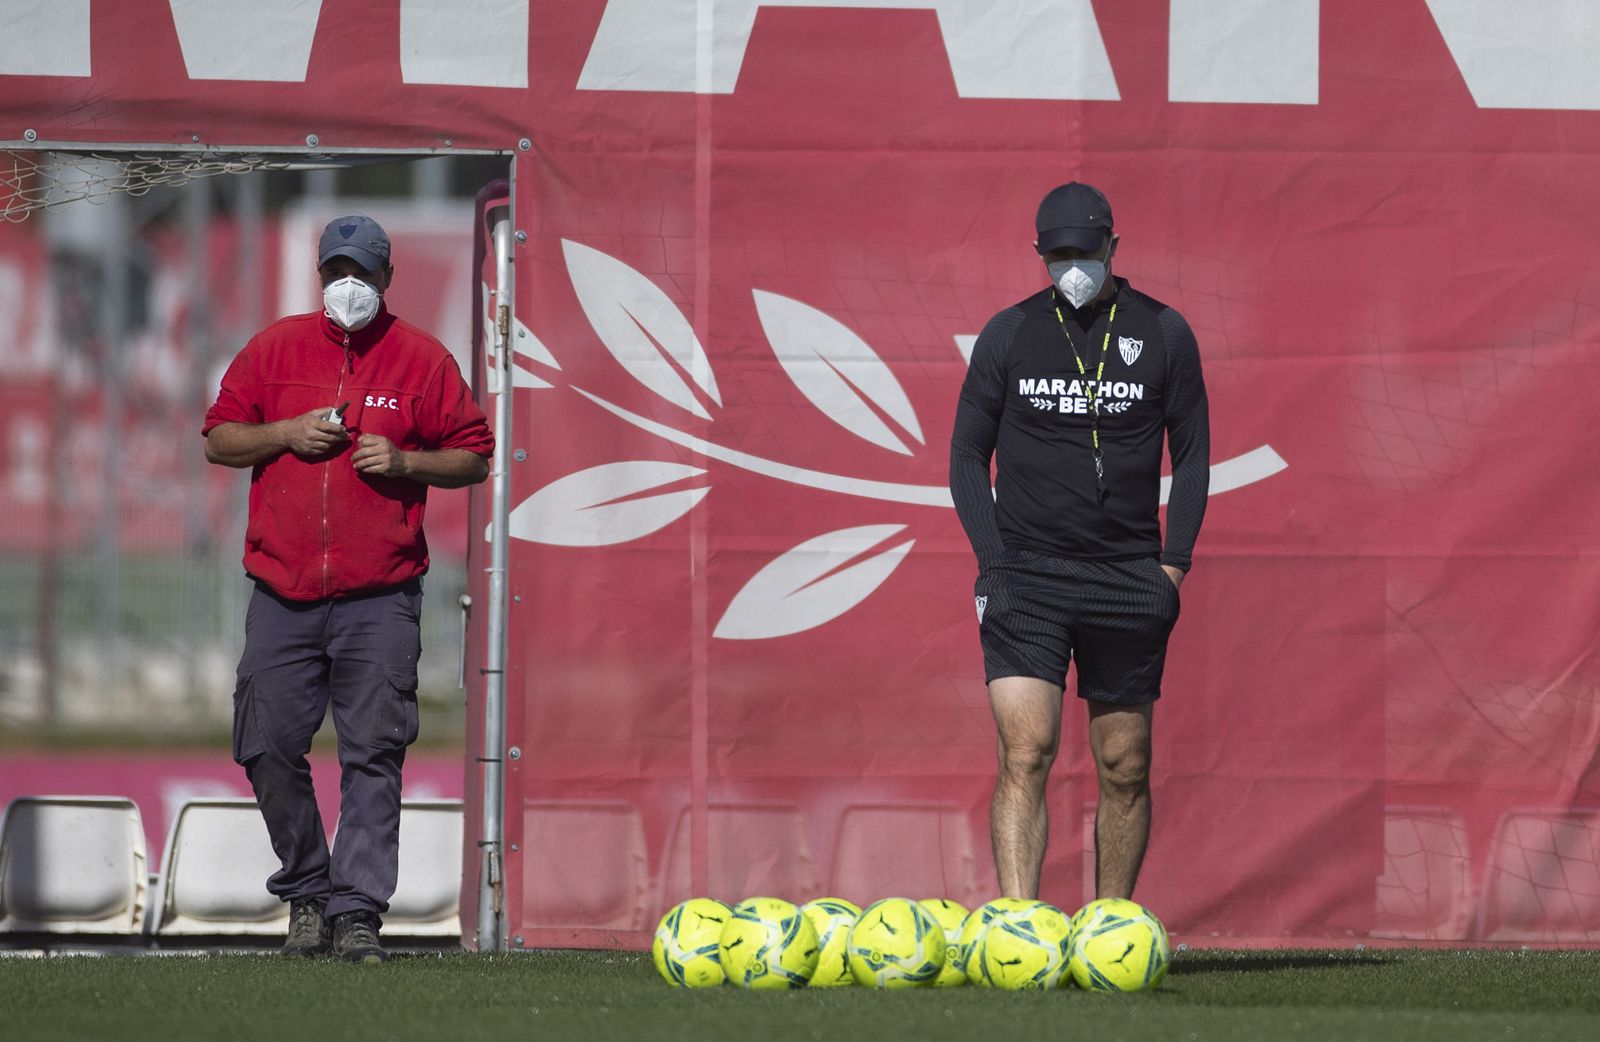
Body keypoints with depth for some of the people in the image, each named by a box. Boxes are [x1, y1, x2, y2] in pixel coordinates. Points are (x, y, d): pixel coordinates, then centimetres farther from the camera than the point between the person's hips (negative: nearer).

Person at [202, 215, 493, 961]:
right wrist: (284, 434, -5)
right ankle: (307, 893, 16)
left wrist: (405, 462, -10)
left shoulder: (421, 359, 5)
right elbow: (218, 440, 12)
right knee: (269, 748, 0)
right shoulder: (275, 348, 10)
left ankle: (358, 910, -8)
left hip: (380, 598, -2)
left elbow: (474, 457, 7)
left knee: (373, 755, -8)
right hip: (282, 592, 2)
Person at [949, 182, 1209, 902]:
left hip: (1129, 580, 1)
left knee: (1125, 770, 4)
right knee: (1025, 754, -14)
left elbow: (1192, 452, 10)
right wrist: (992, 560, -3)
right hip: (1026, 576, -1)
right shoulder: (1009, 335, 4)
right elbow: (967, 454, 8)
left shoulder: (1163, 334, 5)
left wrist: (1175, 562, 0)